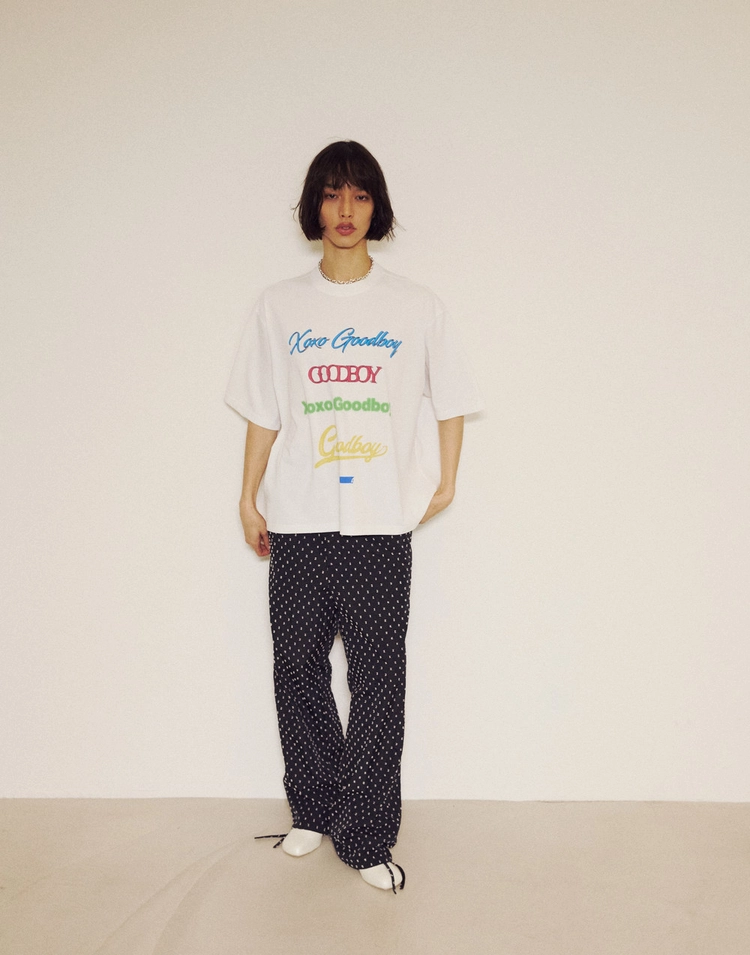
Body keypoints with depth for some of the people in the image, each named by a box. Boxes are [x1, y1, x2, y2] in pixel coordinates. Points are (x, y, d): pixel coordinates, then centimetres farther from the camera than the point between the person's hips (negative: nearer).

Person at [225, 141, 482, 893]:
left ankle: (367, 837, 11)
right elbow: (263, 412, 10)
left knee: (377, 680, -1)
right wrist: (249, 498, 8)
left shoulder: (416, 307, 4)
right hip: (297, 521, 2)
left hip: (382, 522, -1)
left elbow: (449, 402, 11)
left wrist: (445, 483, 6)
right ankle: (312, 809, 28)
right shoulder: (279, 306, 8)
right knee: (297, 671, 8)